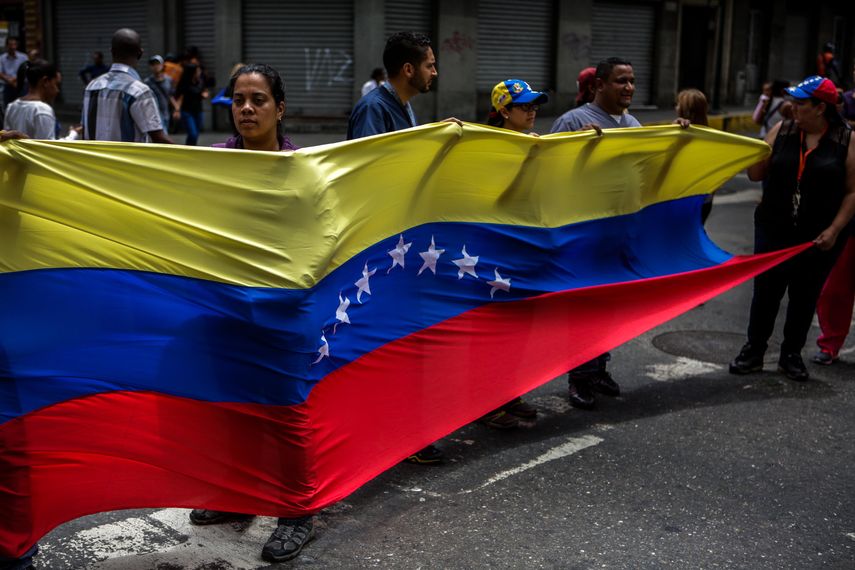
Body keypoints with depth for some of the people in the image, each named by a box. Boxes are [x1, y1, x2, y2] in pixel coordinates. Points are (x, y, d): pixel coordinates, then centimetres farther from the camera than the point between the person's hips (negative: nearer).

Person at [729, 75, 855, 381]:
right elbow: (756, 174, 7)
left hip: (819, 238, -2)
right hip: (774, 230, 2)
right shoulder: (781, 131, 2)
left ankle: (791, 355, 24)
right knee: (766, 291, 6)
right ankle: (753, 352, 19)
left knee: (805, 296, 10)